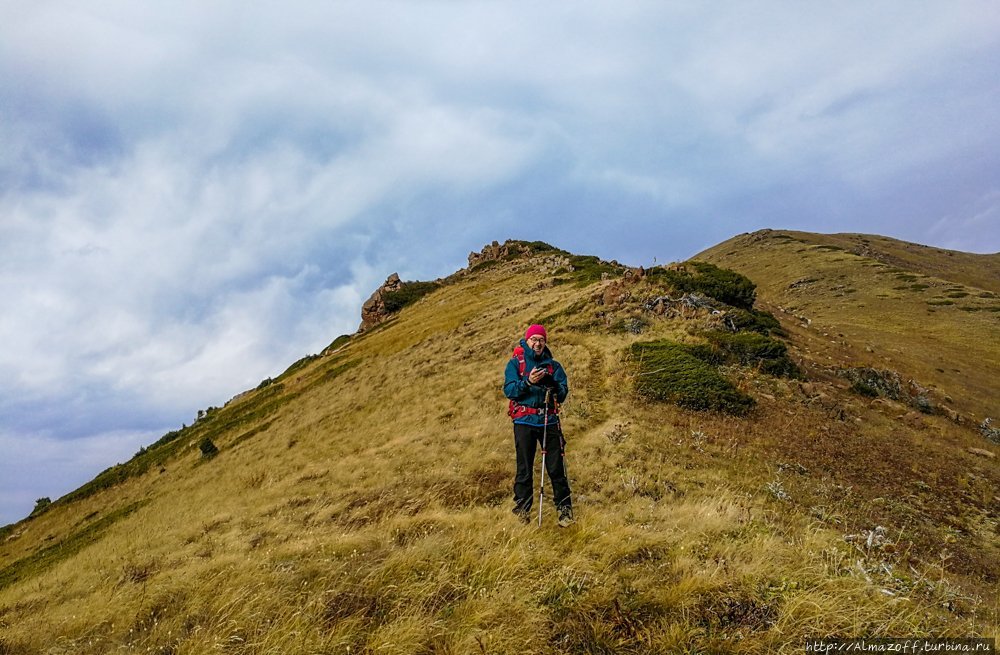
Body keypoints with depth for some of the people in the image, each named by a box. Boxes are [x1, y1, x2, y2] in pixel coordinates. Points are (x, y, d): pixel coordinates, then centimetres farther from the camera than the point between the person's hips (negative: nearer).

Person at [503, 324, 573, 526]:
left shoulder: (553, 365, 12)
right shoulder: (515, 363, 7)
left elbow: (563, 394, 5)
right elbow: (508, 390, -5)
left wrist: (553, 385, -16)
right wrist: (528, 382, -20)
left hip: (549, 421, 1)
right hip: (524, 421, -1)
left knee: (556, 468, -1)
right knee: (524, 469, 1)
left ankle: (565, 510, 6)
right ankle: (522, 510, 10)